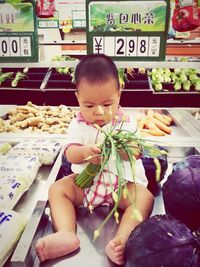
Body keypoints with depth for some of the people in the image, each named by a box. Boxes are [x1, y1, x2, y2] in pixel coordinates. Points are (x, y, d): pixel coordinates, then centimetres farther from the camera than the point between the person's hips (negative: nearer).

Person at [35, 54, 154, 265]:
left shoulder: (127, 123, -4)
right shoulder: (78, 125, -1)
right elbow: (70, 154, -11)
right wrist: (85, 152, -34)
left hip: (122, 182, -1)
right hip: (85, 181, 2)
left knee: (145, 197, -26)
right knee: (57, 189, -15)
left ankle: (122, 239, -36)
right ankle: (66, 234, -27)